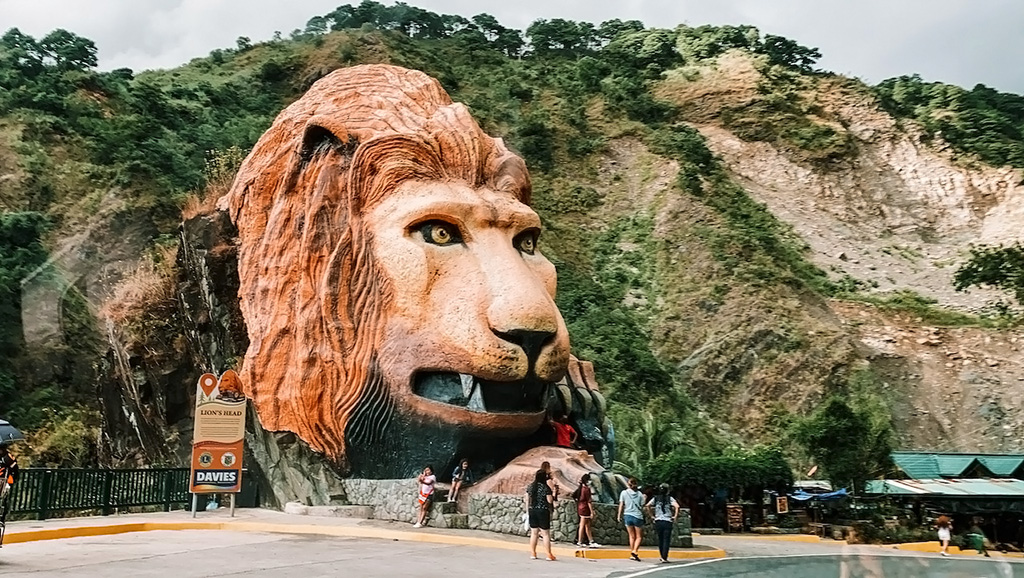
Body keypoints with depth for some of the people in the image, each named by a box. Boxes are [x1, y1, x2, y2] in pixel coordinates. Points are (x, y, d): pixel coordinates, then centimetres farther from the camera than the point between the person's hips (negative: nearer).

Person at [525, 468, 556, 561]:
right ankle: (549, 555, 7)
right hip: (543, 512, -4)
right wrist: (552, 496, 9)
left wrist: (527, 512, 16)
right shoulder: (546, 488, -12)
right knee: (546, 534, 3)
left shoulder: (530, 487, 2)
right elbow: (550, 501, -12)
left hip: (532, 511, 4)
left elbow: (527, 500, 7)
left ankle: (533, 553, 16)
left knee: (534, 533, 13)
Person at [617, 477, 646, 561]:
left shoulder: (624, 492, 2)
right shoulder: (640, 494, 1)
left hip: (628, 516, 2)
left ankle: (632, 555, 13)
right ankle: (635, 551, -11)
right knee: (639, 536, 9)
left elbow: (621, 505, 2)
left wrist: (619, 515, 8)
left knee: (632, 536, 13)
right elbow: (642, 506, 1)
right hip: (638, 516, -2)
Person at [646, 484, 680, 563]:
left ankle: (662, 557, 24)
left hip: (658, 521, 3)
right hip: (668, 522, -3)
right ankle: (664, 558, -6)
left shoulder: (655, 498, 6)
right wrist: (675, 516, -6)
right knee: (666, 540, -1)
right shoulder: (670, 498, -1)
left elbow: (648, 506, -5)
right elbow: (677, 506, -16)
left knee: (660, 540, 15)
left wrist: (652, 515, 3)